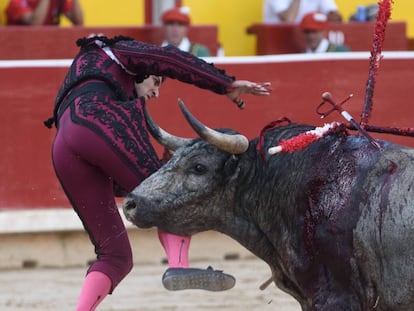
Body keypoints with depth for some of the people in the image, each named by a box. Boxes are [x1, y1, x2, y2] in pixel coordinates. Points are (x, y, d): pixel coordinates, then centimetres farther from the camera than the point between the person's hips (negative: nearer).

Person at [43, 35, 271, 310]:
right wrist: (227, 84, 6)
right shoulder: (121, 51, 30)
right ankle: (179, 265, -36)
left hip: (63, 151, 6)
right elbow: (170, 59, 10)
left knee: (115, 255, 6)